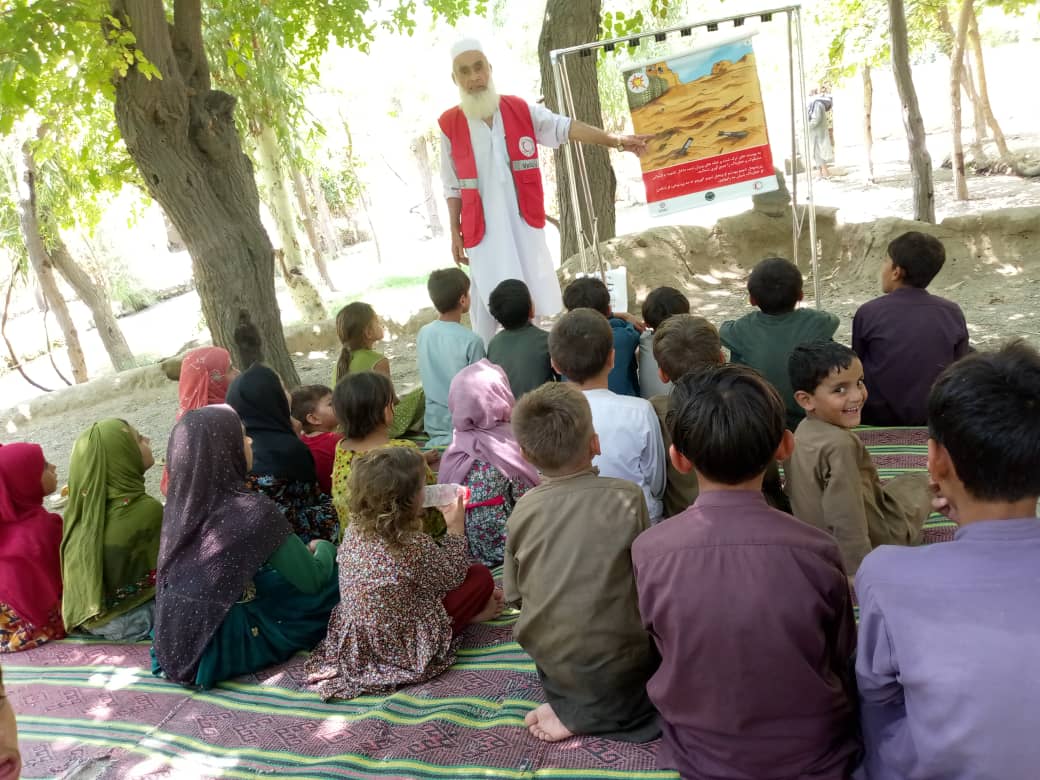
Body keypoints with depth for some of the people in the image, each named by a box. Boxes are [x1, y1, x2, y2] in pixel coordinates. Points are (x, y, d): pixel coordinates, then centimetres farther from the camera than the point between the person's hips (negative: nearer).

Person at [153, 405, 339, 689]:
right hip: (219, 650, -6)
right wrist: (325, 547, 12)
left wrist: (302, 550, 18)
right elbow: (312, 580, -9)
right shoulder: (252, 510, -21)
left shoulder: (180, 502, -2)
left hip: (171, 644, 6)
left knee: (278, 573, 24)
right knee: (331, 578, 7)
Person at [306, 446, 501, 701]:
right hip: (402, 646, -7)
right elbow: (453, 576, -10)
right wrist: (456, 527, -4)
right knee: (481, 576, 0)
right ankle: (478, 614, 22)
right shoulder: (415, 545, -29)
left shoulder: (355, 528, -9)